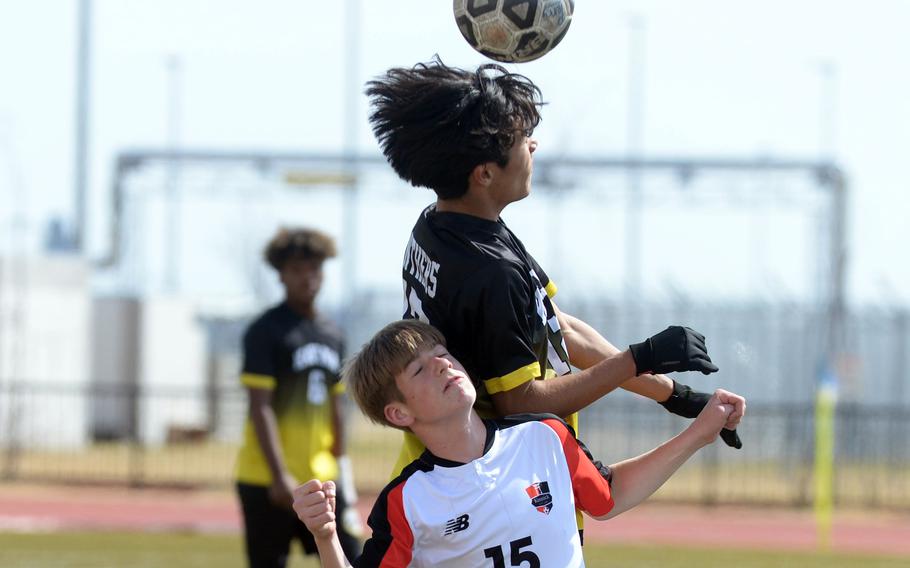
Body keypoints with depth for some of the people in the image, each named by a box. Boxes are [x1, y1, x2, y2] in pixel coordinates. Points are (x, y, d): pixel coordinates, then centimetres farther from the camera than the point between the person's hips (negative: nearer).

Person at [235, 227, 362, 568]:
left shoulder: (331, 336, 13)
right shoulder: (265, 332, -8)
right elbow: (260, 407, -14)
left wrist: (341, 469, 16)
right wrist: (279, 475, -20)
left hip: (321, 477, 6)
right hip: (268, 480, -6)